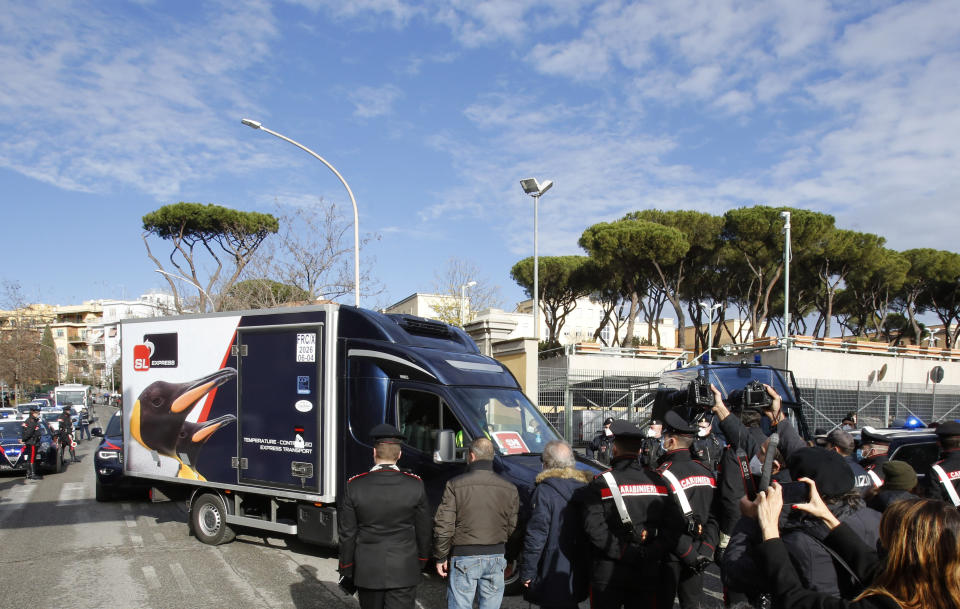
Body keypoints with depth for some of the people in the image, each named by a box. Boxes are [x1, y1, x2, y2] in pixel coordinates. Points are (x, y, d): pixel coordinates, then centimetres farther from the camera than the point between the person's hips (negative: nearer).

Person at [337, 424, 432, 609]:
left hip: (367, 571, 1)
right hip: (404, 571, -1)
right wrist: (421, 561, 17)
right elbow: (423, 531, 1)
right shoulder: (415, 485, -8)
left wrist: (346, 571, 9)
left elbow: (347, 533, -3)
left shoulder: (355, 486, -9)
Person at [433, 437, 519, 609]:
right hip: (496, 558, 3)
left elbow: (443, 526, -10)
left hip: (464, 557, -3)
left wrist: (441, 556, 1)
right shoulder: (509, 489, 1)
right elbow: (512, 527, 6)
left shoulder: (455, 485, -9)